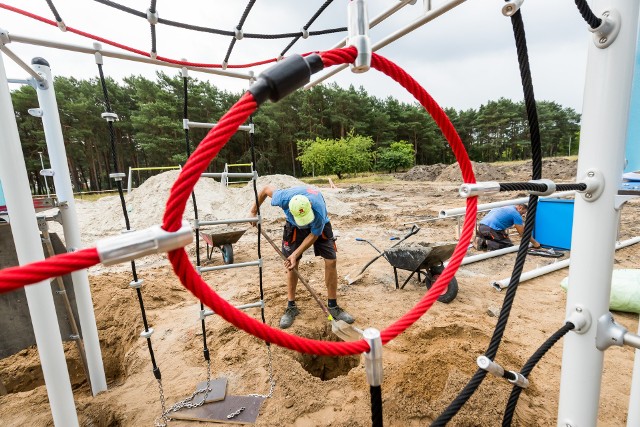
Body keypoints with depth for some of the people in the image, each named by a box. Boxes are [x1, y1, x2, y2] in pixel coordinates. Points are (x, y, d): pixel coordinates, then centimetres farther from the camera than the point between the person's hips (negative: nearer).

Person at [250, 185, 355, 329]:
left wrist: (295, 254, -27)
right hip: (294, 226, 1)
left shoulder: (318, 209, -42)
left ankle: (333, 306, 6)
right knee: (292, 264, -3)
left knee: (331, 261, -9)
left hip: (319, 226, -1)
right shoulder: (284, 198, -37)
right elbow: (266, 189, -15)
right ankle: (291, 307, 14)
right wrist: (254, 211, -3)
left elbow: (314, 235, -25)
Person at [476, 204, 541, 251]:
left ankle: (482, 241, 2)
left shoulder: (505, 208, 28)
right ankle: (489, 244, -13)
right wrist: (535, 243, 22)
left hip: (481, 226, 8)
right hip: (491, 229, -8)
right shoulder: (516, 214, 5)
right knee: (509, 245, 8)